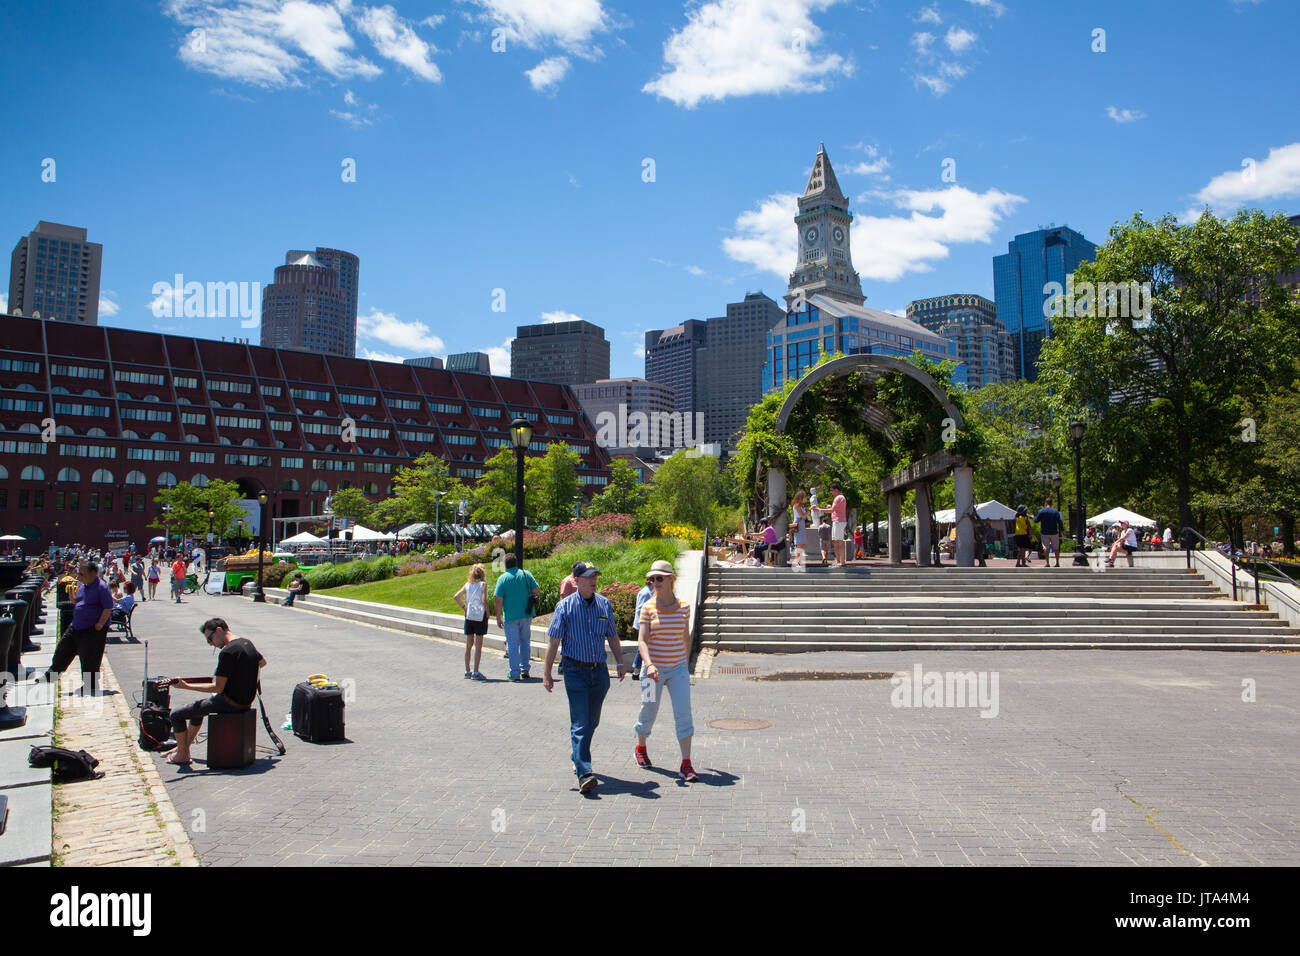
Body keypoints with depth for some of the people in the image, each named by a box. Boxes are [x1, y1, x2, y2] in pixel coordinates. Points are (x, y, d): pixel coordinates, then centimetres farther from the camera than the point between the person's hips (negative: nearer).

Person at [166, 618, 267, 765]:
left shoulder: (227, 652, -22)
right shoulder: (246, 642, 5)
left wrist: (186, 686, -17)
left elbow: (217, 688, -20)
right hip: (246, 701, 10)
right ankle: (184, 747, 40)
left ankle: (182, 755, 15)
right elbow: (263, 662, 24)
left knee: (176, 715, 1)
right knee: (197, 708, 32)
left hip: (230, 703, -10)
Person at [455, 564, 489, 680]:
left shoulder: (467, 584, 7)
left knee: (468, 644, 11)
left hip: (469, 616, 5)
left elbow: (457, 596, 1)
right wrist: (487, 612, -4)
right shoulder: (483, 584, -8)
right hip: (480, 616, -5)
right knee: (478, 645, -1)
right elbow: (484, 600, -16)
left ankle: (467, 671, 16)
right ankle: (476, 672, -2)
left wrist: (464, 608, 7)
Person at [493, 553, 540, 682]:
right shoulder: (526, 574, 0)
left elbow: (498, 599, -9)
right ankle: (525, 670, 22)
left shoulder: (503, 578, -6)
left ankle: (515, 674, 3)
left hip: (510, 617, -3)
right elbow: (537, 591, -2)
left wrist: (498, 618, -3)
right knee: (525, 641, 19)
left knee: (512, 645, 3)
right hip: (526, 615, 3)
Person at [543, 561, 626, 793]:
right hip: (575, 671, -4)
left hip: (600, 671, 4)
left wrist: (620, 663, 14)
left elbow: (612, 637, 16)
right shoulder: (565, 606, -5)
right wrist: (546, 673, -5)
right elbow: (553, 641, -4)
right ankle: (584, 774, -13)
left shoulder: (605, 604, 6)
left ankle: (579, 759, 34)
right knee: (580, 724, -10)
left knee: (592, 722, 13)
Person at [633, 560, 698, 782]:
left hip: (678, 668, 1)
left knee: (683, 713, -8)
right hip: (654, 669, -1)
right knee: (649, 712, 10)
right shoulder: (648, 608, -5)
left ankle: (686, 765, -4)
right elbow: (642, 640, -12)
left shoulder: (683, 607, 2)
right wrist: (649, 665, -27)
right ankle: (640, 748, 39)